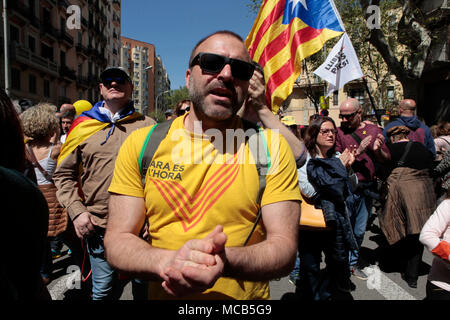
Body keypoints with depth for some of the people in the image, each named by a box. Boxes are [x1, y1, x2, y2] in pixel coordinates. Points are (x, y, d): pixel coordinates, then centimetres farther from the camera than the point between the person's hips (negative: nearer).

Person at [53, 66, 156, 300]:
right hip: (98, 226, 1)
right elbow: (64, 174, 10)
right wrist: (77, 211, -2)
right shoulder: (83, 126, 6)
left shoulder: (147, 126, 2)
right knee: (104, 289, 16)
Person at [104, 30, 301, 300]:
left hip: (247, 298, 0)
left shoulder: (271, 146, -12)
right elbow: (117, 240, -9)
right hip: (162, 294, 1)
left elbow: (285, 247, -14)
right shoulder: (142, 144, -8)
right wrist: (168, 261, -29)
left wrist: (224, 261, -33)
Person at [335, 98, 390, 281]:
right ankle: (350, 262, 19)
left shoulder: (374, 130, 8)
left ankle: (353, 260, 30)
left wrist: (378, 151, -12)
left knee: (359, 230, 12)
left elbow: (386, 159, 9)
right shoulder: (339, 132, -2)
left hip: (367, 188, 3)